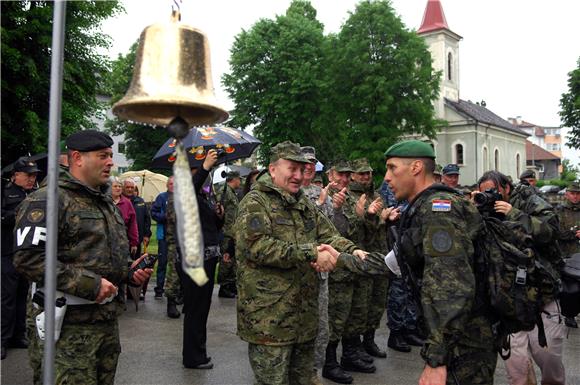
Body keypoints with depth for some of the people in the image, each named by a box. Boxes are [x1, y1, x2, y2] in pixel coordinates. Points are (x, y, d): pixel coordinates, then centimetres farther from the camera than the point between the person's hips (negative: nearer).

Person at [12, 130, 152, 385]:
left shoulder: (105, 202, 18)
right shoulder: (49, 199, -12)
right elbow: (28, 258, -22)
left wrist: (128, 273, 8)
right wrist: (89, 284, -23)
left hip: (108, 321, 9)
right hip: (67, 326, -8)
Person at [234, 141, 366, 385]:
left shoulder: (305, 205, 16)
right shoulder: (254, 203, -9)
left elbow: (329, 236, 12)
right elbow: (258, 247, -23)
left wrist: (352, 250, -10)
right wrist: (310, 253, -24)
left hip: (305, 316, 8)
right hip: (269, 318, -7)